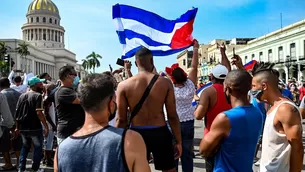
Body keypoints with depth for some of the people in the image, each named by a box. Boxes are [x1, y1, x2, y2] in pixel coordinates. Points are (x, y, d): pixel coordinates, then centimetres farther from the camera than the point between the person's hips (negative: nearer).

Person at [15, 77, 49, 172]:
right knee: (38, 147, 9)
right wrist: (46, 126, -19)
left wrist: (17, 127, 16)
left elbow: (17, 112, 9)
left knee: (25, 147, 21)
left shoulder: (22, 96, 8)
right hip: (34, 128, -6)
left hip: (23, 128, 6)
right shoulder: (38, 95, -13)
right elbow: (39, 112, -22)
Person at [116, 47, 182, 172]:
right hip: (160, 133, 0)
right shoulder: (165, 83, -7)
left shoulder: (123, 85, -8)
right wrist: (178, 141, 6)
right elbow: (172, 116, -5)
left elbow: (121, 119, -5)